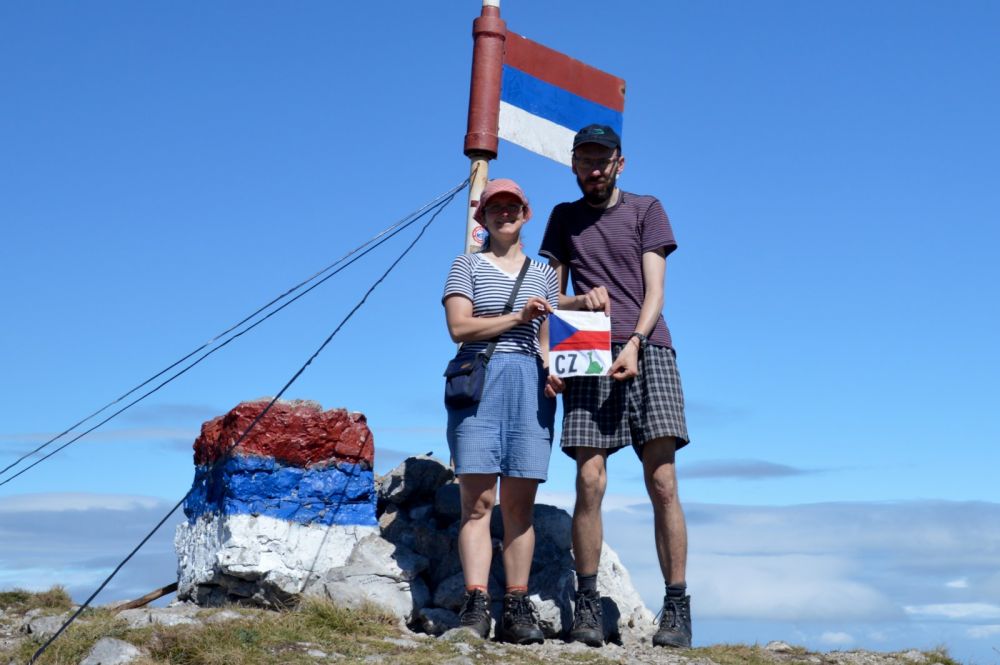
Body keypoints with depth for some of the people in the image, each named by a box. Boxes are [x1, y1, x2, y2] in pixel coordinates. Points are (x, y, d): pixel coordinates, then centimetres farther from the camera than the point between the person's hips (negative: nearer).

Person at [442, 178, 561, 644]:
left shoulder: (543, 273, 20)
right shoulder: (468, 266, 10)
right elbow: (459, 327, -3)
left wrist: (553, 370, -1)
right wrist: (517, 316, -9)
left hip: (529, 384, 3)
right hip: (478, 380, -3)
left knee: (519, 503, -1)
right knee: (478, 500, -10)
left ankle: (517, 608, -1)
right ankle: (475, 604, -14)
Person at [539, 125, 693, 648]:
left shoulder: (646, 210, 14)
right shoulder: (565, 217, 21)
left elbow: (654, 290, 4)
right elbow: (553, 298, 17)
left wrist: (635, 343, -13)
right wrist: (581, 300, -7)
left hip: (647, 353, -1)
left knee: (662, 483, -9)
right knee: (589, 482, -9)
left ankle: (676, 606, -8)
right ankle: (586, 603, -5)